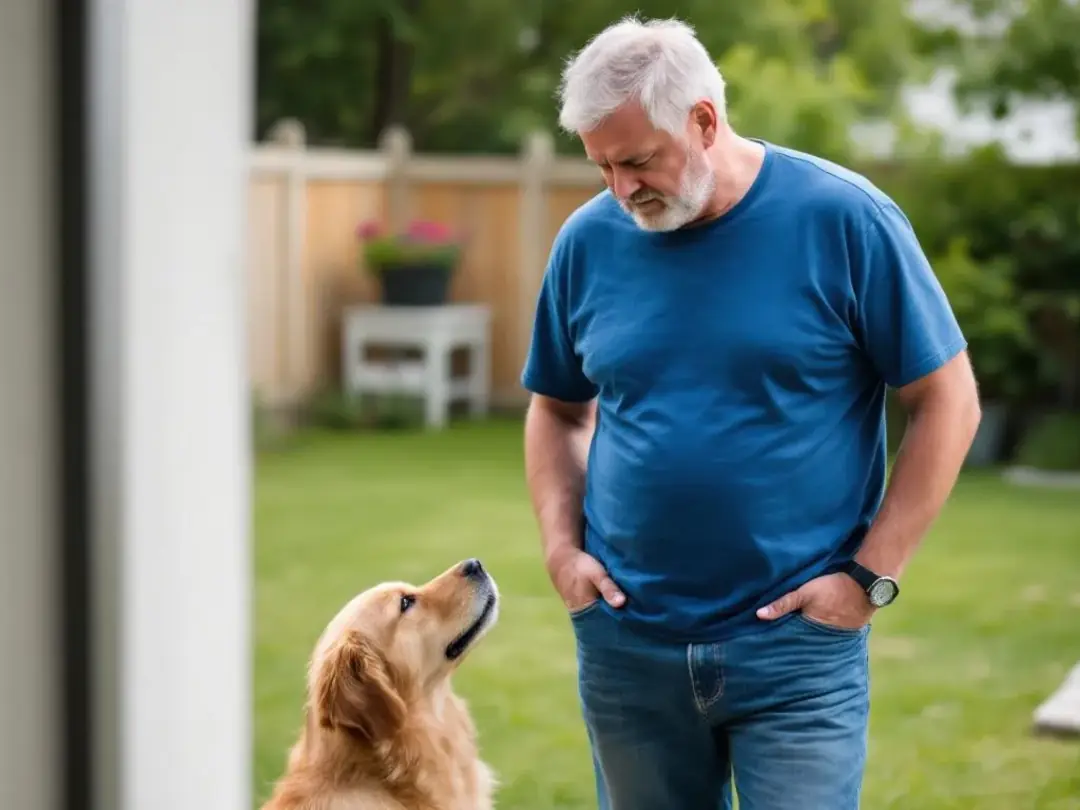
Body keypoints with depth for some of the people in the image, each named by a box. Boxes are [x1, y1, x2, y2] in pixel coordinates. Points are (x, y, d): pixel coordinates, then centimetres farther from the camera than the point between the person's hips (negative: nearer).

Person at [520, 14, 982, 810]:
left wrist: (872, 574, -9)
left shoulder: (843, 219, -8)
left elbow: (948, 401, -4)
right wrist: (562, 550, 2)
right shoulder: (589, 240, 2)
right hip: (626, 641, 4)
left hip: (797, 640, -3)